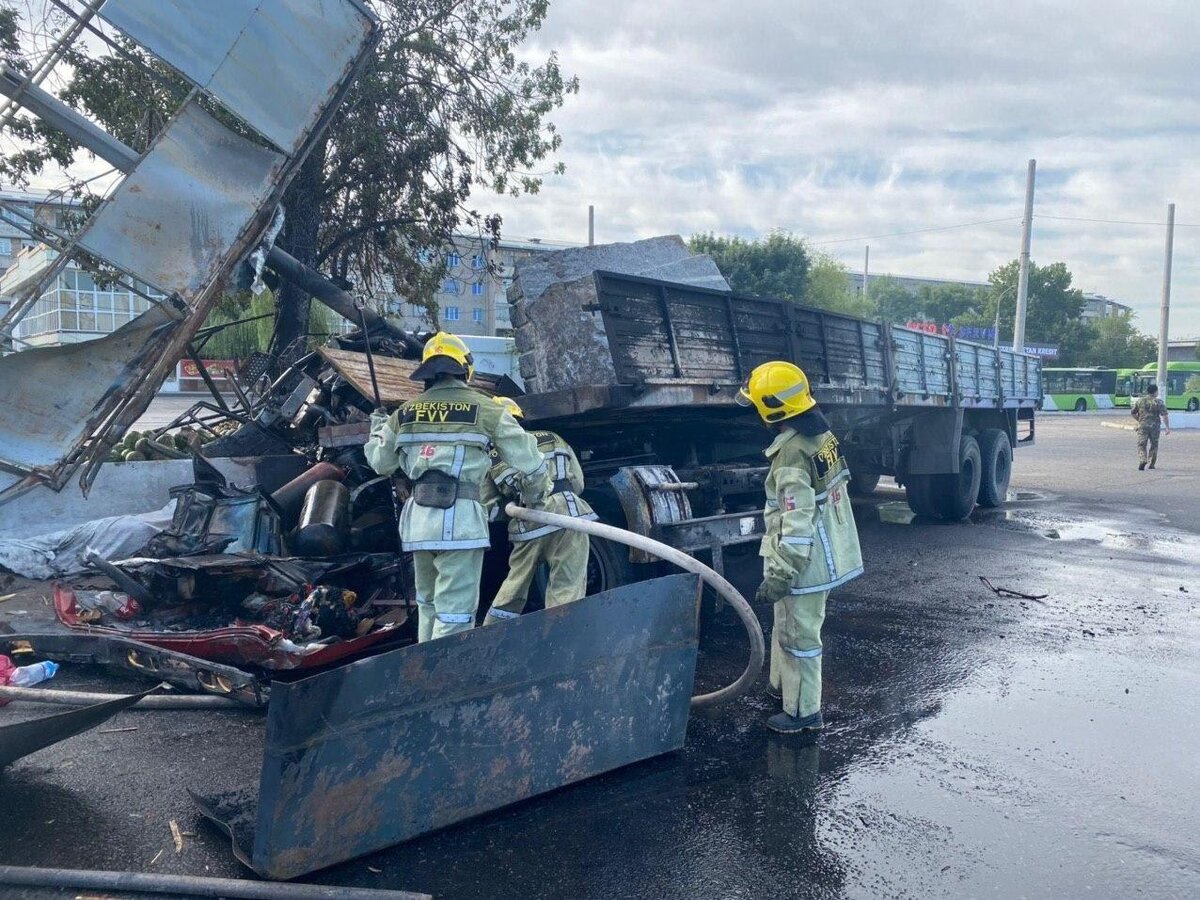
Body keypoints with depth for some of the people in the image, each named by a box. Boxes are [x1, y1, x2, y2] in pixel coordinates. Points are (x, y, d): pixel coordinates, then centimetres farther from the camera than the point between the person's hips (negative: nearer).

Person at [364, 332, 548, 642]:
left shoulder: (405, 413, 12)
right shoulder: (483, 409, 0)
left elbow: (380, 462, 24)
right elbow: (527, 459, 2)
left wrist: (377, 430, 44)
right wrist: (533, 493, 23)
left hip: (418, 519, 5)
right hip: (459, 517, -5)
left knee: (428, 604, 22)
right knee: (454, 612, -4)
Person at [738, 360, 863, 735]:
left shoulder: (792, 454, -26)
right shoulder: (822, 435, 3)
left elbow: (797, 526, -28)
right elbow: (834, 489, 15)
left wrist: (778, 576, -25)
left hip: (806, 562, -10)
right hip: (825, 554, 10)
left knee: (799, 634, 4)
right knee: (786, 624, 25)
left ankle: (803, 711, 17)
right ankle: (783, 684, 42)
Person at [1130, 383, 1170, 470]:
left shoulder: (1140, 400, 4)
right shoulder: (1159, 402, -4)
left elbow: (1132, 412, 9)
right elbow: (1164, 416, -10)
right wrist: (1168, 427, -6)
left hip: (1142, 426, 1)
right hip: (1154, 426, -1)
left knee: (1141, 444, 0)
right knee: (1154, 445, 15)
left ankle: (1142, 460, -23)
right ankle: (1151, 464, 19)